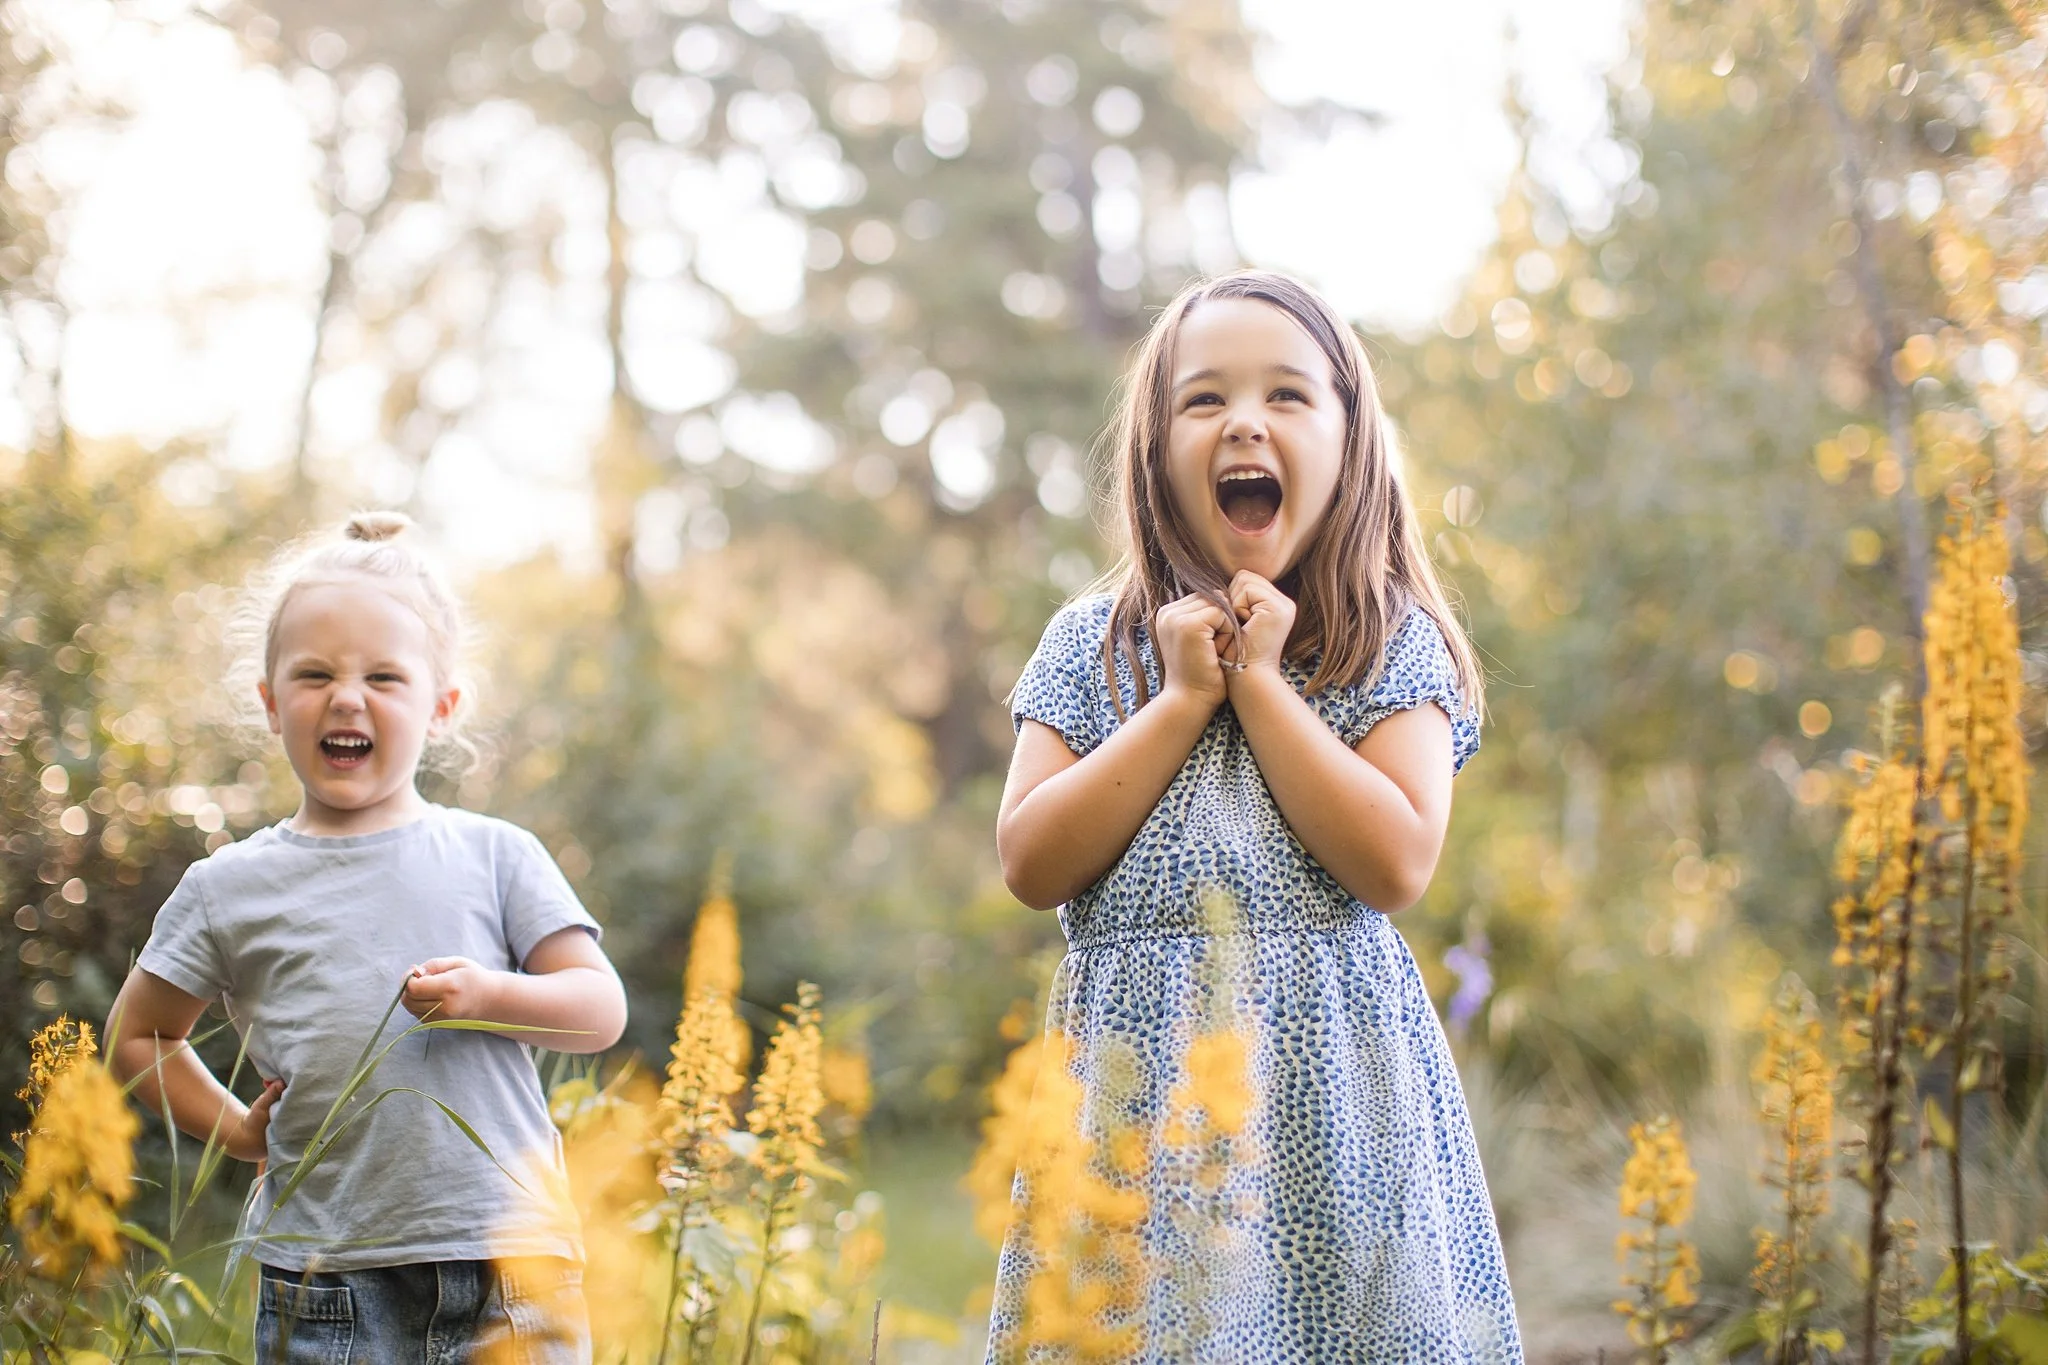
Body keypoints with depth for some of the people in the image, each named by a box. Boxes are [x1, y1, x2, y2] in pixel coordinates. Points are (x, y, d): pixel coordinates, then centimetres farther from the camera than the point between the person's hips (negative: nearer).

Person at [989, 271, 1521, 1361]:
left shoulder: (1392, 644, 1)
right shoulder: (1092, 643, 5)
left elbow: (1397, 866, -12)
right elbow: (1031, 868, -5)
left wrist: (1262, 681, -10)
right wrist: (1184, 699, -9)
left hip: (1331, 1079, -1)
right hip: (1137, 1088, 1)